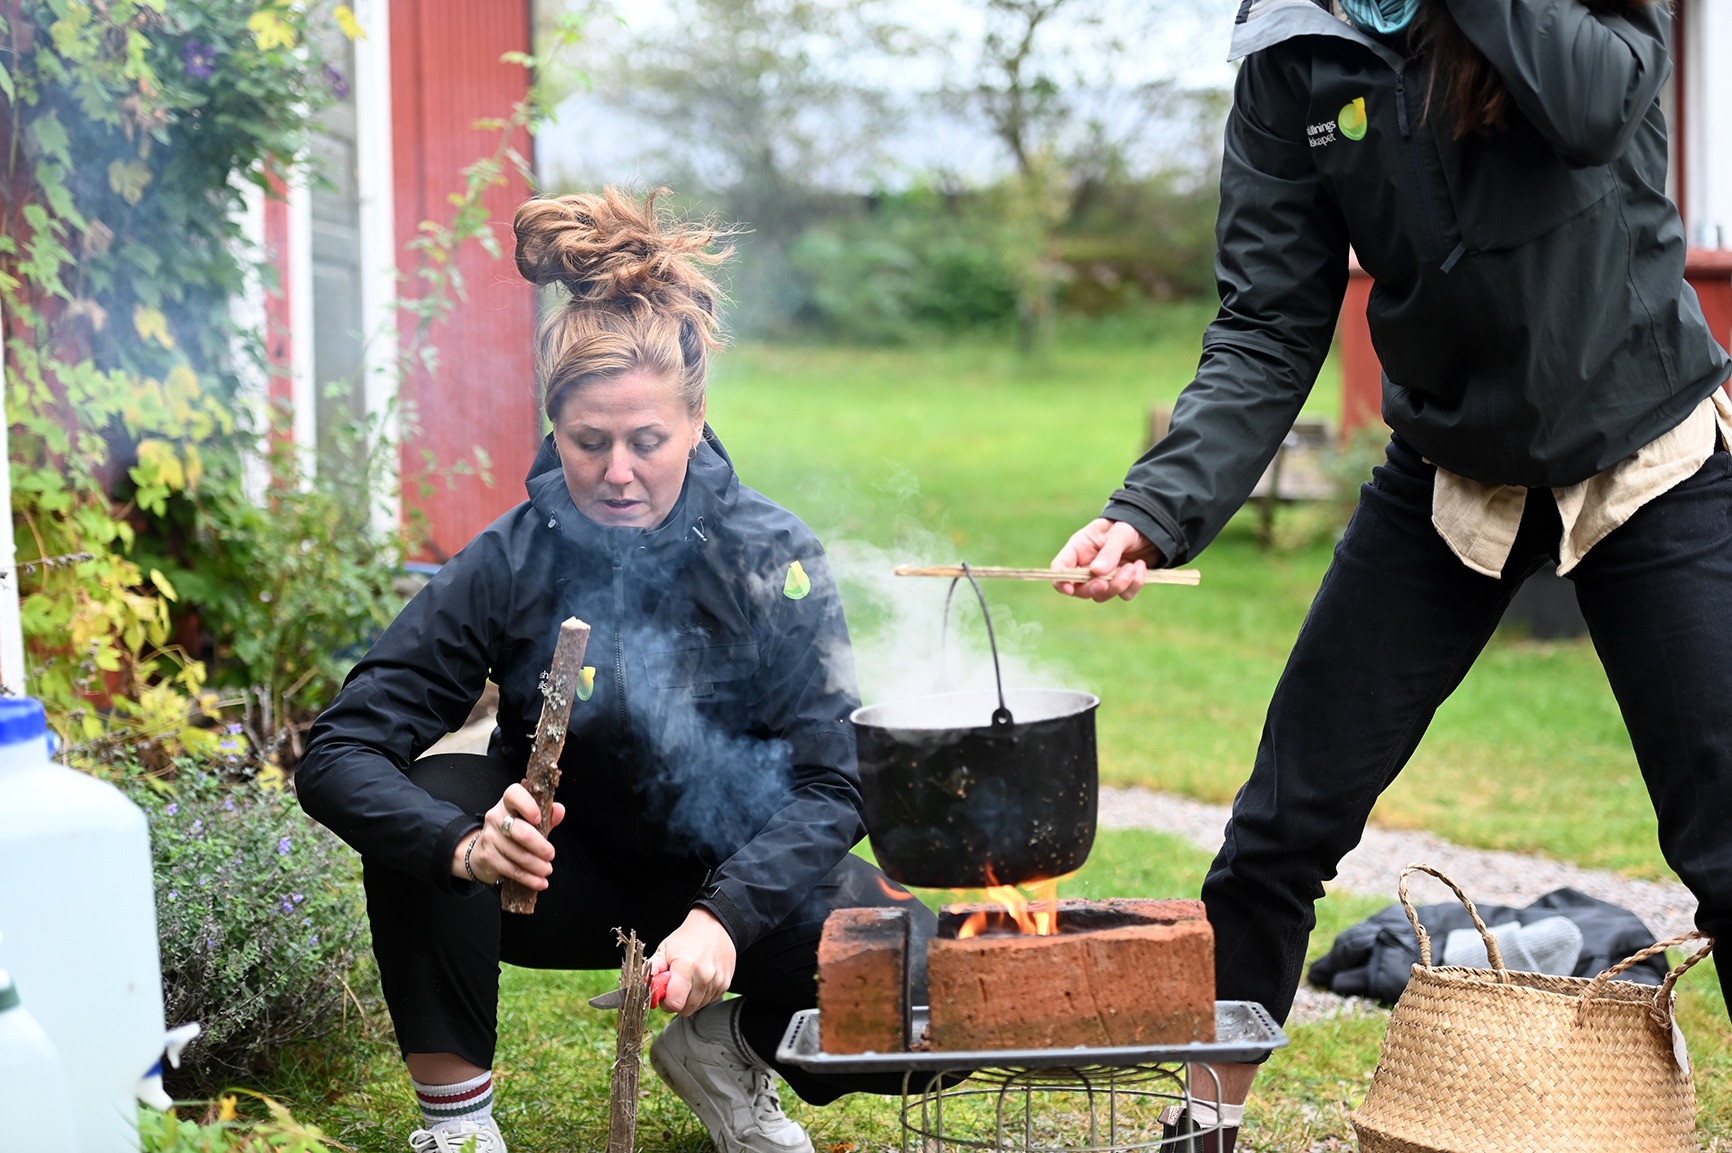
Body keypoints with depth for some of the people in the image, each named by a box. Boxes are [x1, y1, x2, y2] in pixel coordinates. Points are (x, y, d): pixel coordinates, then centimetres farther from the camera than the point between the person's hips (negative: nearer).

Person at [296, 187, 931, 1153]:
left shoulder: (773, 558, -17)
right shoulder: (510, 565, -18)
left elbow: (831, 785, -22)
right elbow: (337, 755, -25)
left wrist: (724, 918, -40)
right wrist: (465, 848, -45)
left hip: (742, 878, 0)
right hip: (568, 882, 0)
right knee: (431, 806, -30)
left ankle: (731, 1049, 6)